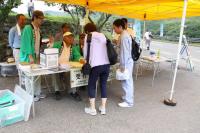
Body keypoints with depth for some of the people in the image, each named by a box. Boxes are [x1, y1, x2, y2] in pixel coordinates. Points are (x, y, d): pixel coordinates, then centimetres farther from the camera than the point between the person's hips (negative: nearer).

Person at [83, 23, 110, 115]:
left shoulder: (88, 36, 6)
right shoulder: (102, 36, 19)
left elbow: (85, 51, 8)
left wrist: (86, 60, 29)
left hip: (96, 65, -5)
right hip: (106, 64, 5)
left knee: (91, 86, 11)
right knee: (103, 85, 16)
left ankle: (92, 109, 15)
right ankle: (103, 108, 22)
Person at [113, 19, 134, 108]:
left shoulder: (124, 37, -20)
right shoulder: (126, 34, 11)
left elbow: (124, 52, -23)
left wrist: (123, 66, -20)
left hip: (126, 63, -10)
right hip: (128, 62, 10)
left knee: (126, 82, 0)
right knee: (128, 81, 20)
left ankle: (128, 102, 12)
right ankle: (128, 97, 35)